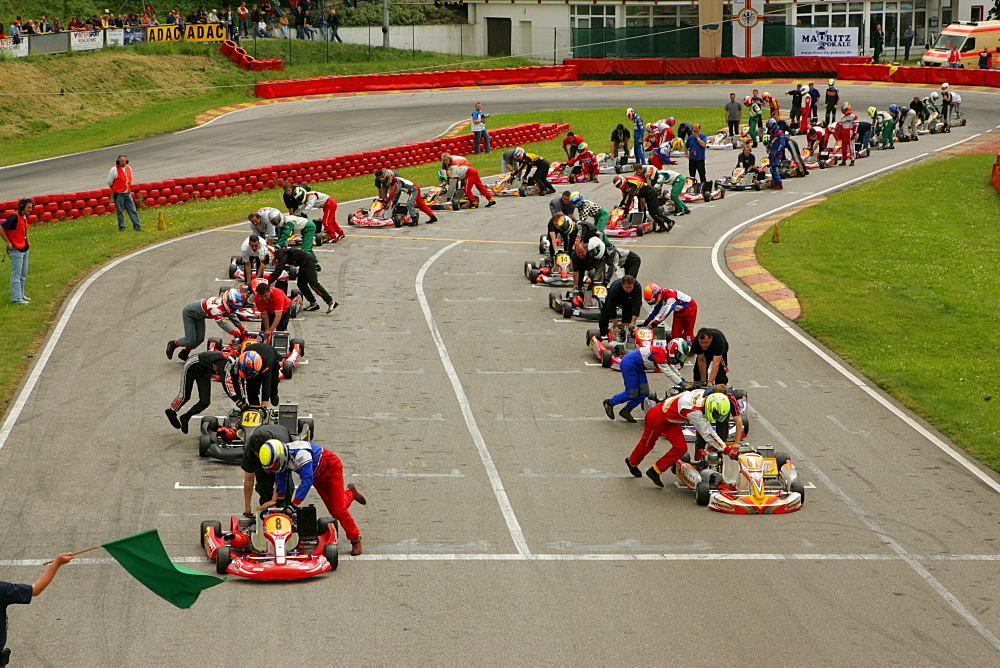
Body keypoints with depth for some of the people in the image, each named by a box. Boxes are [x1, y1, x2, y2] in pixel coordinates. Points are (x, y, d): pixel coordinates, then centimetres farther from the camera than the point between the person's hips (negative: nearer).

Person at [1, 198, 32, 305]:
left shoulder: (24, 217, 9)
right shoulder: (14, 217, -18)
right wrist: (8, 243, -17)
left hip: (24, 249, 9)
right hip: (16, 250, -9)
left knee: (23, 274, 17)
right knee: (16, 275, -5)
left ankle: (21, 295, 28)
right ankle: (16, 298, -3)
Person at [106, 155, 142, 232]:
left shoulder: (129, 168, 10)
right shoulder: (114, 170, -7)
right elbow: (109, 182, -2)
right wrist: (115, 189, 6)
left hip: (127, 193, 5)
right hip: (118, 194, -5)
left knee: (132, 210, 0)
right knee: (120, 212, 0)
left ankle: (137, 226, 1)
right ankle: (121, 227, 8)